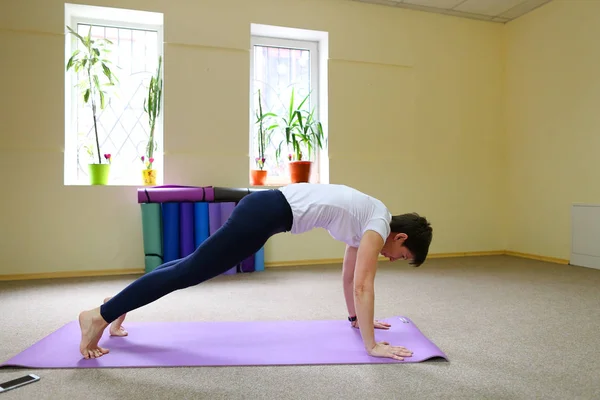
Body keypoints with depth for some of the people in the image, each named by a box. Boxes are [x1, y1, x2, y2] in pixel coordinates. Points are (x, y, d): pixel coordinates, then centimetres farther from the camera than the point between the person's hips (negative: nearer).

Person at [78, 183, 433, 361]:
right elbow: (362, 285, -14)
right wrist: (372, 344, -11)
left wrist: (357, 317, 33)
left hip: (269, 208, 9)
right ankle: (100, 315, 2)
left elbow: (350, 274, 27)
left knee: (195, 266, 16)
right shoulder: (379, 225, -7)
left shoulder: (367, 220, 18)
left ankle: (118, 305, 27)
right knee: (192, 271, -6)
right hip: (267, 212, -9)